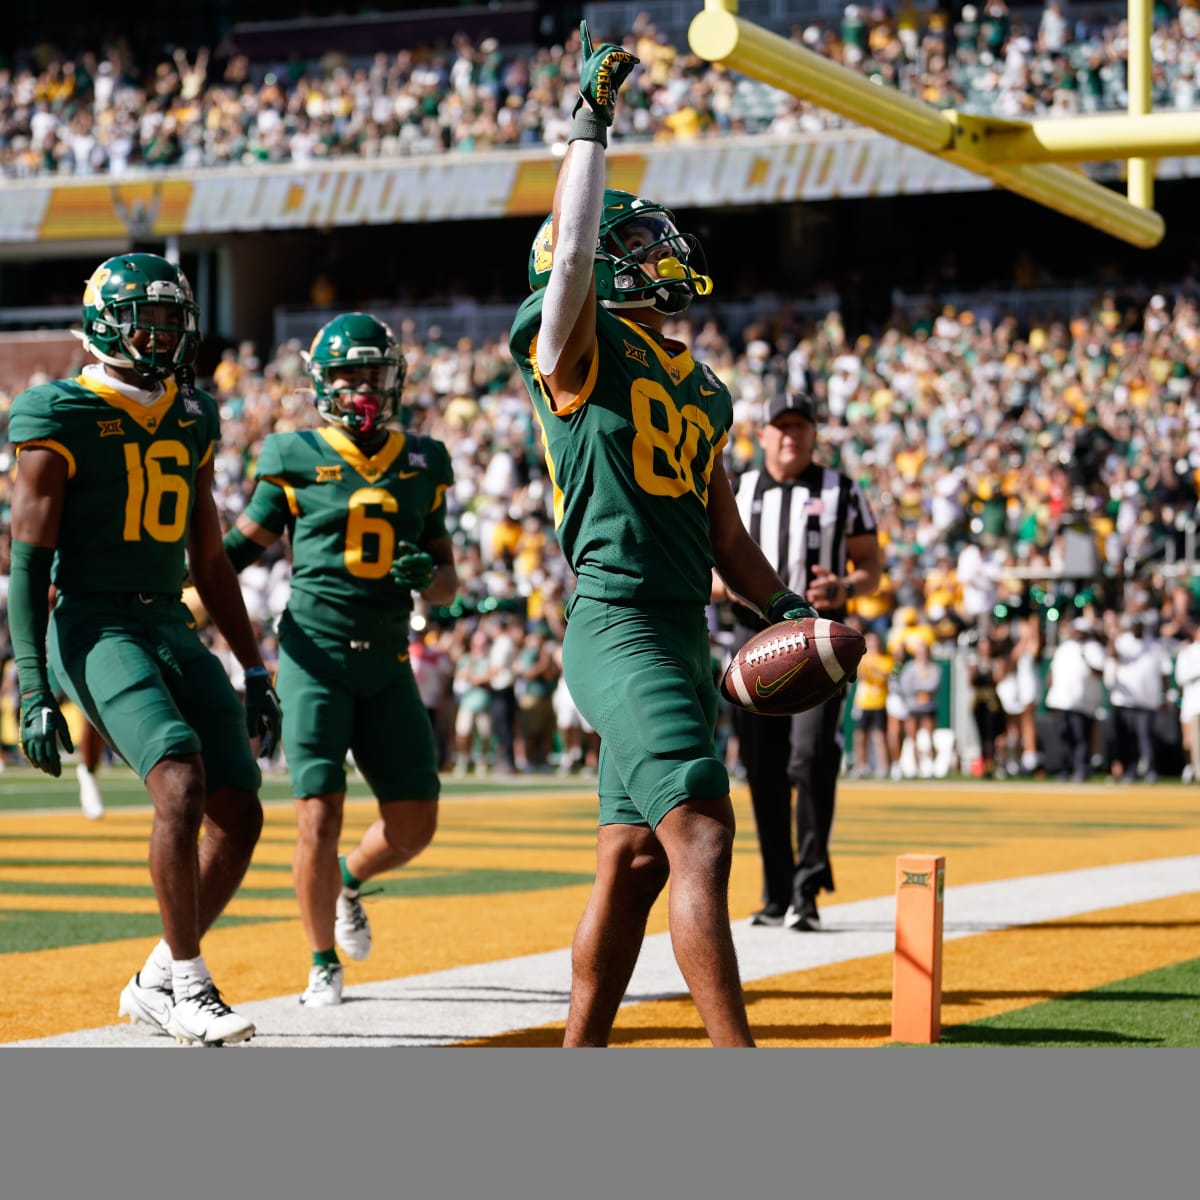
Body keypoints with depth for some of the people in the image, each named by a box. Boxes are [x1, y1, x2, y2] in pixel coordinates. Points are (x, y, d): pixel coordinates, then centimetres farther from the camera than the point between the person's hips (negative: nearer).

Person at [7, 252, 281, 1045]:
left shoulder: (193, 420, 14)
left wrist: (255, 672, 20)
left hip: (172, 627, 7)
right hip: (94, 626, -7)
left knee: (240, 814, -1)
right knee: (182, 784, -25)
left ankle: (158, 981, 15)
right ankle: (188, 986, -13)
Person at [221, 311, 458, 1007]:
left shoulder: (421, 466, 10)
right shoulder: (296, 461, 0)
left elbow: (448, 582, 14)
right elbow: (240, 550, 4)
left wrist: (426, 576, -9)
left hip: (388, 662, 4)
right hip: (316, 656, -3)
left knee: (415, 824, 2)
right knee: (320, 816, -10)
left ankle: (350, 881, 37)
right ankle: (324, 962, 11)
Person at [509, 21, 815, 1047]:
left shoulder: (700, 391, 20)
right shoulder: (577, 348, -3)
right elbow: (571, 248, -23)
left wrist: (783, 604, 10)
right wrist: (591, 124, -17)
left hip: (683, 637, 8)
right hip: (618, 626, -8)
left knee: (634, 861, 11)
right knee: (702, 836, -17)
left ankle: (578, 1055, 20)